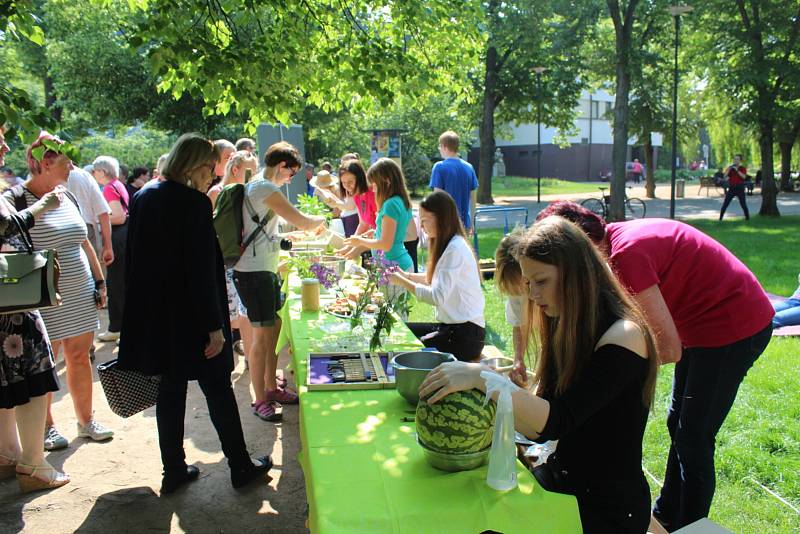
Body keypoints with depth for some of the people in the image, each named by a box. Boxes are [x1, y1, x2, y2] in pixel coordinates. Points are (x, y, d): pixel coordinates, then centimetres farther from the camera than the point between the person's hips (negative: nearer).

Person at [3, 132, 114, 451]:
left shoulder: (67, 197, 10)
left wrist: (100, 281, 16)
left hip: (80, 294, 6)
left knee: (80, 356, 12)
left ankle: (86, 421, 24)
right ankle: (46, 428, 22)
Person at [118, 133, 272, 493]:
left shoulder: (142, 199, 6)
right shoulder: (194, 203, -17)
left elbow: (136, 259, 12)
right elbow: (203, 270, -20)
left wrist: (146, 310, 19)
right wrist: (215, 326, -16)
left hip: (153, 317, 7)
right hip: (190, 318, -7)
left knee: (170, 392, 15)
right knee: (218, 391, 7)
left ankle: (174, 471, 25)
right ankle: (240, 466, 20)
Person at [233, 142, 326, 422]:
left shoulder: (255, 186, 15)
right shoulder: (265, 189, -17)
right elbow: (303, 222, -19)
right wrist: (321, 219, 1)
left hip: (265, 269, 10)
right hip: (254, 272, -10)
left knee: (273, 326, 15)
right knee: (262, 333, -5)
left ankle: (271, 388, 26)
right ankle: (260, 401, 5)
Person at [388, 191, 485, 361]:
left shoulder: (455, 248, -19)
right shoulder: (447, 245, 10)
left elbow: (438, 297, -24)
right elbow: (433, 279, 17)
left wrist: (403, 282, -15)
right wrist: (405, 275, 6)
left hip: (465, 334, -9)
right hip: (452, 325, 9)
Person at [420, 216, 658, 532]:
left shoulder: (623, 336, -19)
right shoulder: (567, 329, 5)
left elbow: (556, 420, -25)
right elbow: (538, 427, 4)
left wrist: (482, 378, -31)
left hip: (609, 508, -6)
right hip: (559, 481, 6)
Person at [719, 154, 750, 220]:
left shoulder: (743, 168, 3)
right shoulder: (730, 167, 9)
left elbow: (744, 177, -15)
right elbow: (725, 176, -5)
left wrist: (737, 170, -21)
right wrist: (729, 168, -15)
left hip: (740, 188, -2)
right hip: (731, 188, 2)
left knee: (743, 204, -1)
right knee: (725, 204, -2)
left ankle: (747, 217, 11)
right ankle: (720, 217, 2)